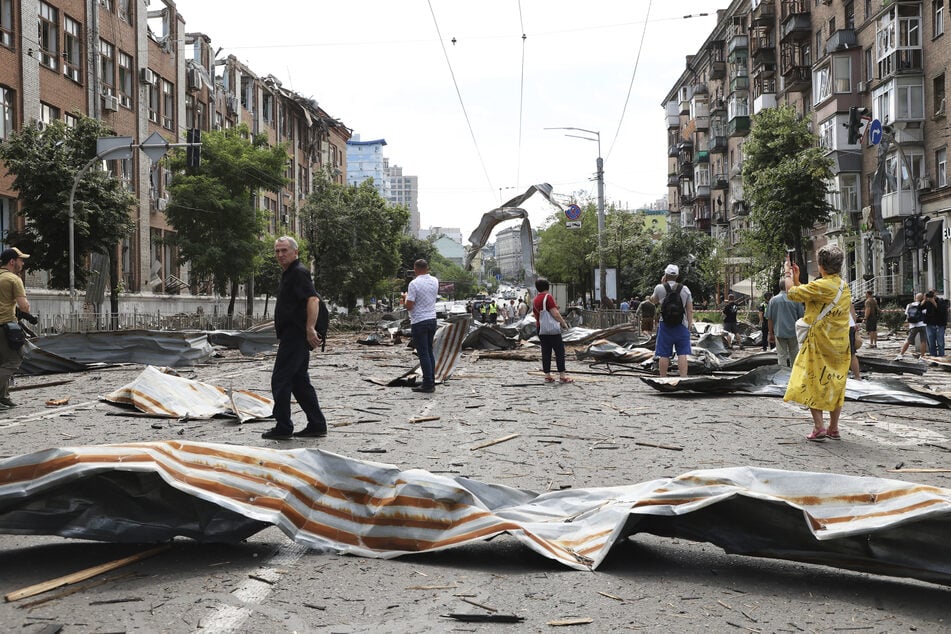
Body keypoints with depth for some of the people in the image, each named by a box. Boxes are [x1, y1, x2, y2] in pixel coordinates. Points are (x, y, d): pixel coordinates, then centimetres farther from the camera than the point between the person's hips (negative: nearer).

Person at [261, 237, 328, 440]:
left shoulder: (299, 273, -13)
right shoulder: (288, 274, 20)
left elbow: (313, 299, -26)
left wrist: (310, 329, -35)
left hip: (295, 336, -11)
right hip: (292, 337, 11)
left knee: (280, 379, -7)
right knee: (299, 381, 12)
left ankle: (283, 428, -2)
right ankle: (317, 425, 16)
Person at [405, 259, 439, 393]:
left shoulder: (414, 284, -16)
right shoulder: (435, 281, 5)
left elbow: (409, 306, -17)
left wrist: (406, 297, 3)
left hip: (419, 323, -7)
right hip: (432, 320, 7)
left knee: (423, 354, -3)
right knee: (429, 352, 13)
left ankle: (428, 384, -3)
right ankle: (431, 382, 14)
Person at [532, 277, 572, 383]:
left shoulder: (534, 300, 13)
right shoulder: (548, 297, -12)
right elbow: (555, 314, -18)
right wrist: (563, 323, -7)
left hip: (540, 328, 8)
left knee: (546, 351, 8)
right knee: (559, 350, -4)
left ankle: (547, 375, 6)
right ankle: (562, 375, -8)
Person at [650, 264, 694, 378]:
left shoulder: (660, 288, -4)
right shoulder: (685, 289, 2)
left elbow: (653, 301, 16)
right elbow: (690, 310, 3)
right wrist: (689, 325, 11)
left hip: (665, 326, -1)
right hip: (681, 326, 1)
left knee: (664, 355, 4)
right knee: (682, 354, 2)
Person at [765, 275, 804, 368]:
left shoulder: (773, 300, -3)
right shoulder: (795, 299, -5)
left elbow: (769, 319, 0)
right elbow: (800, 317, 1)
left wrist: (771, 334, 9)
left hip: (779, 333, 0)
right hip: (793, 333, 0)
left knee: (781, 357, 3)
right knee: (794, 356, 14)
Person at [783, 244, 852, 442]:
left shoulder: (820, 285, -18)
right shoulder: (844, 286, 8)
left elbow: (792, 293, -11)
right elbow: (808, 296, 13)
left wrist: (788, 275, 6)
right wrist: (796, 278, 19)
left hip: (819, 342, -7)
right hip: (840, 344, 7)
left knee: (812, 383, 1)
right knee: (835, 384, 12)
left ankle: (818, 427, -4)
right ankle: (834, 428, 18)